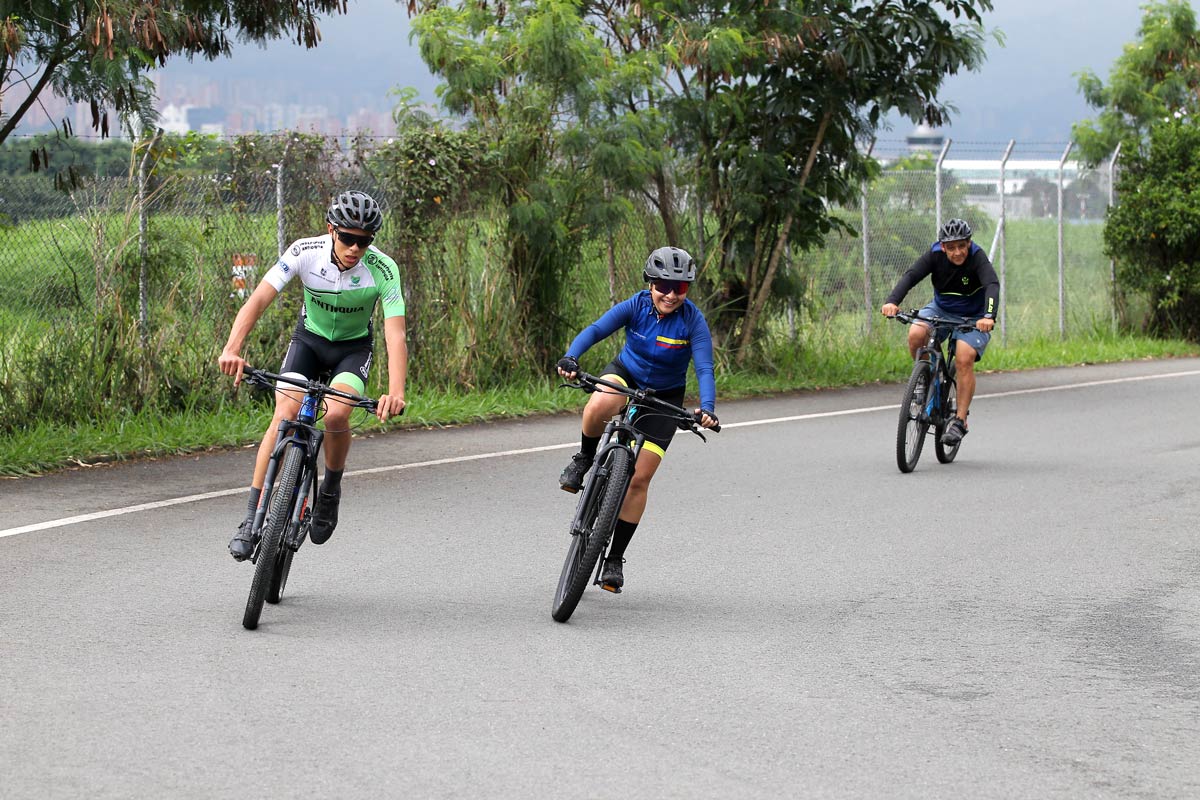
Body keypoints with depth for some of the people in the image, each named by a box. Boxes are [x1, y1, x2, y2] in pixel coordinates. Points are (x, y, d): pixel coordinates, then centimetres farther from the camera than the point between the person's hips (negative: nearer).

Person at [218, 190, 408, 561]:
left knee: (336, 414, -27)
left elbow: (395, 334, -33)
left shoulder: (382, 269, -27)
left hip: (354, 347, -1)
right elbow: (259, 298, -31)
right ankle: (252, 519, -17)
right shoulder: (305, 252, -25)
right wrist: (232, 349, -47)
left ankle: (330, 489, 3)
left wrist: (395, 392, -48)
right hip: (309, 338, 1)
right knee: (284, 416, -20)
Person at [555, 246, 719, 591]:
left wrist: (707, 408, -46)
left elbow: (704, 368, -28)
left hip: (664, 398, 0)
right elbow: (595, 330, -30)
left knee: (639, 479, -7)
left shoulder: (693, 321, -21)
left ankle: (615, 559, 5)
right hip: (625, 375, 0)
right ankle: (584, 459, -8)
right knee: (599, 406, -39)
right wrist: (570, 358, -49)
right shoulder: (636, 306, -19)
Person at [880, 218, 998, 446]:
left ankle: (960, 420, -17)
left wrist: (988, 316, -59)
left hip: (973, 318, -3)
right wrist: (892, 301, -47)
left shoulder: (977, 258, -25)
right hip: (941, 310, 3)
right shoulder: (935, 255, -17)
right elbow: (911, 276, -28)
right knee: (915, 334, -26)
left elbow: (992, 285, -40)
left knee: (964, 359, -25)